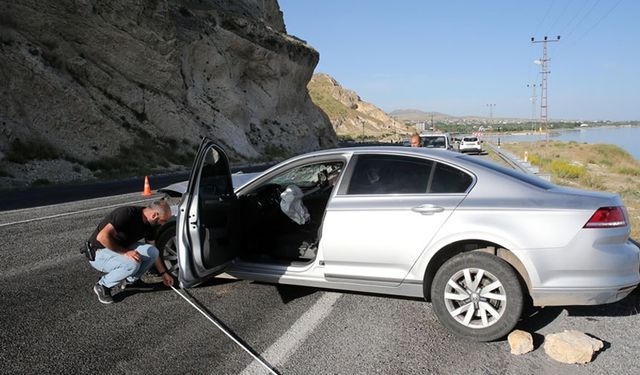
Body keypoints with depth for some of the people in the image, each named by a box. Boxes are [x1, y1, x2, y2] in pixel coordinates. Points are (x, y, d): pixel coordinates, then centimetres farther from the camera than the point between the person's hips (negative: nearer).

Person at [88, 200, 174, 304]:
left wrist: (163, 273, 11)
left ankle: (132, 280, 10)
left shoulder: (149, 225, -4)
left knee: (152, 252, -13)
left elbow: (153, 252, 10)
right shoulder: (127, 214, -29)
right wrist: (125, 252, -31)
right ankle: (102, 286, -7)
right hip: (98, 253, -7)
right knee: (132, 264, -33)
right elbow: (102, 237, -35)